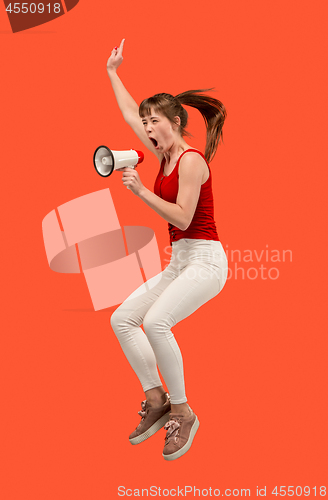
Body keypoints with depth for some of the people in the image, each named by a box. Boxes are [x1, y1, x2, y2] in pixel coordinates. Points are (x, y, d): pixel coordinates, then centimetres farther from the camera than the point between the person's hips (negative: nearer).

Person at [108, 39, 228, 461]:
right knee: (122, 319, 0)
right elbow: (130, 114, 24)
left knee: (156, 321, -29)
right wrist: (112, 72, 30)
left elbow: (182, 218, -19)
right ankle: (156, 400, 7)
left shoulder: (191, 160, -12)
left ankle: (182, 413, -13)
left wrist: (140, 191, -19)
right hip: (178, 262, 9)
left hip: (204, 260, -9)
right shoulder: (165, 156, 13)